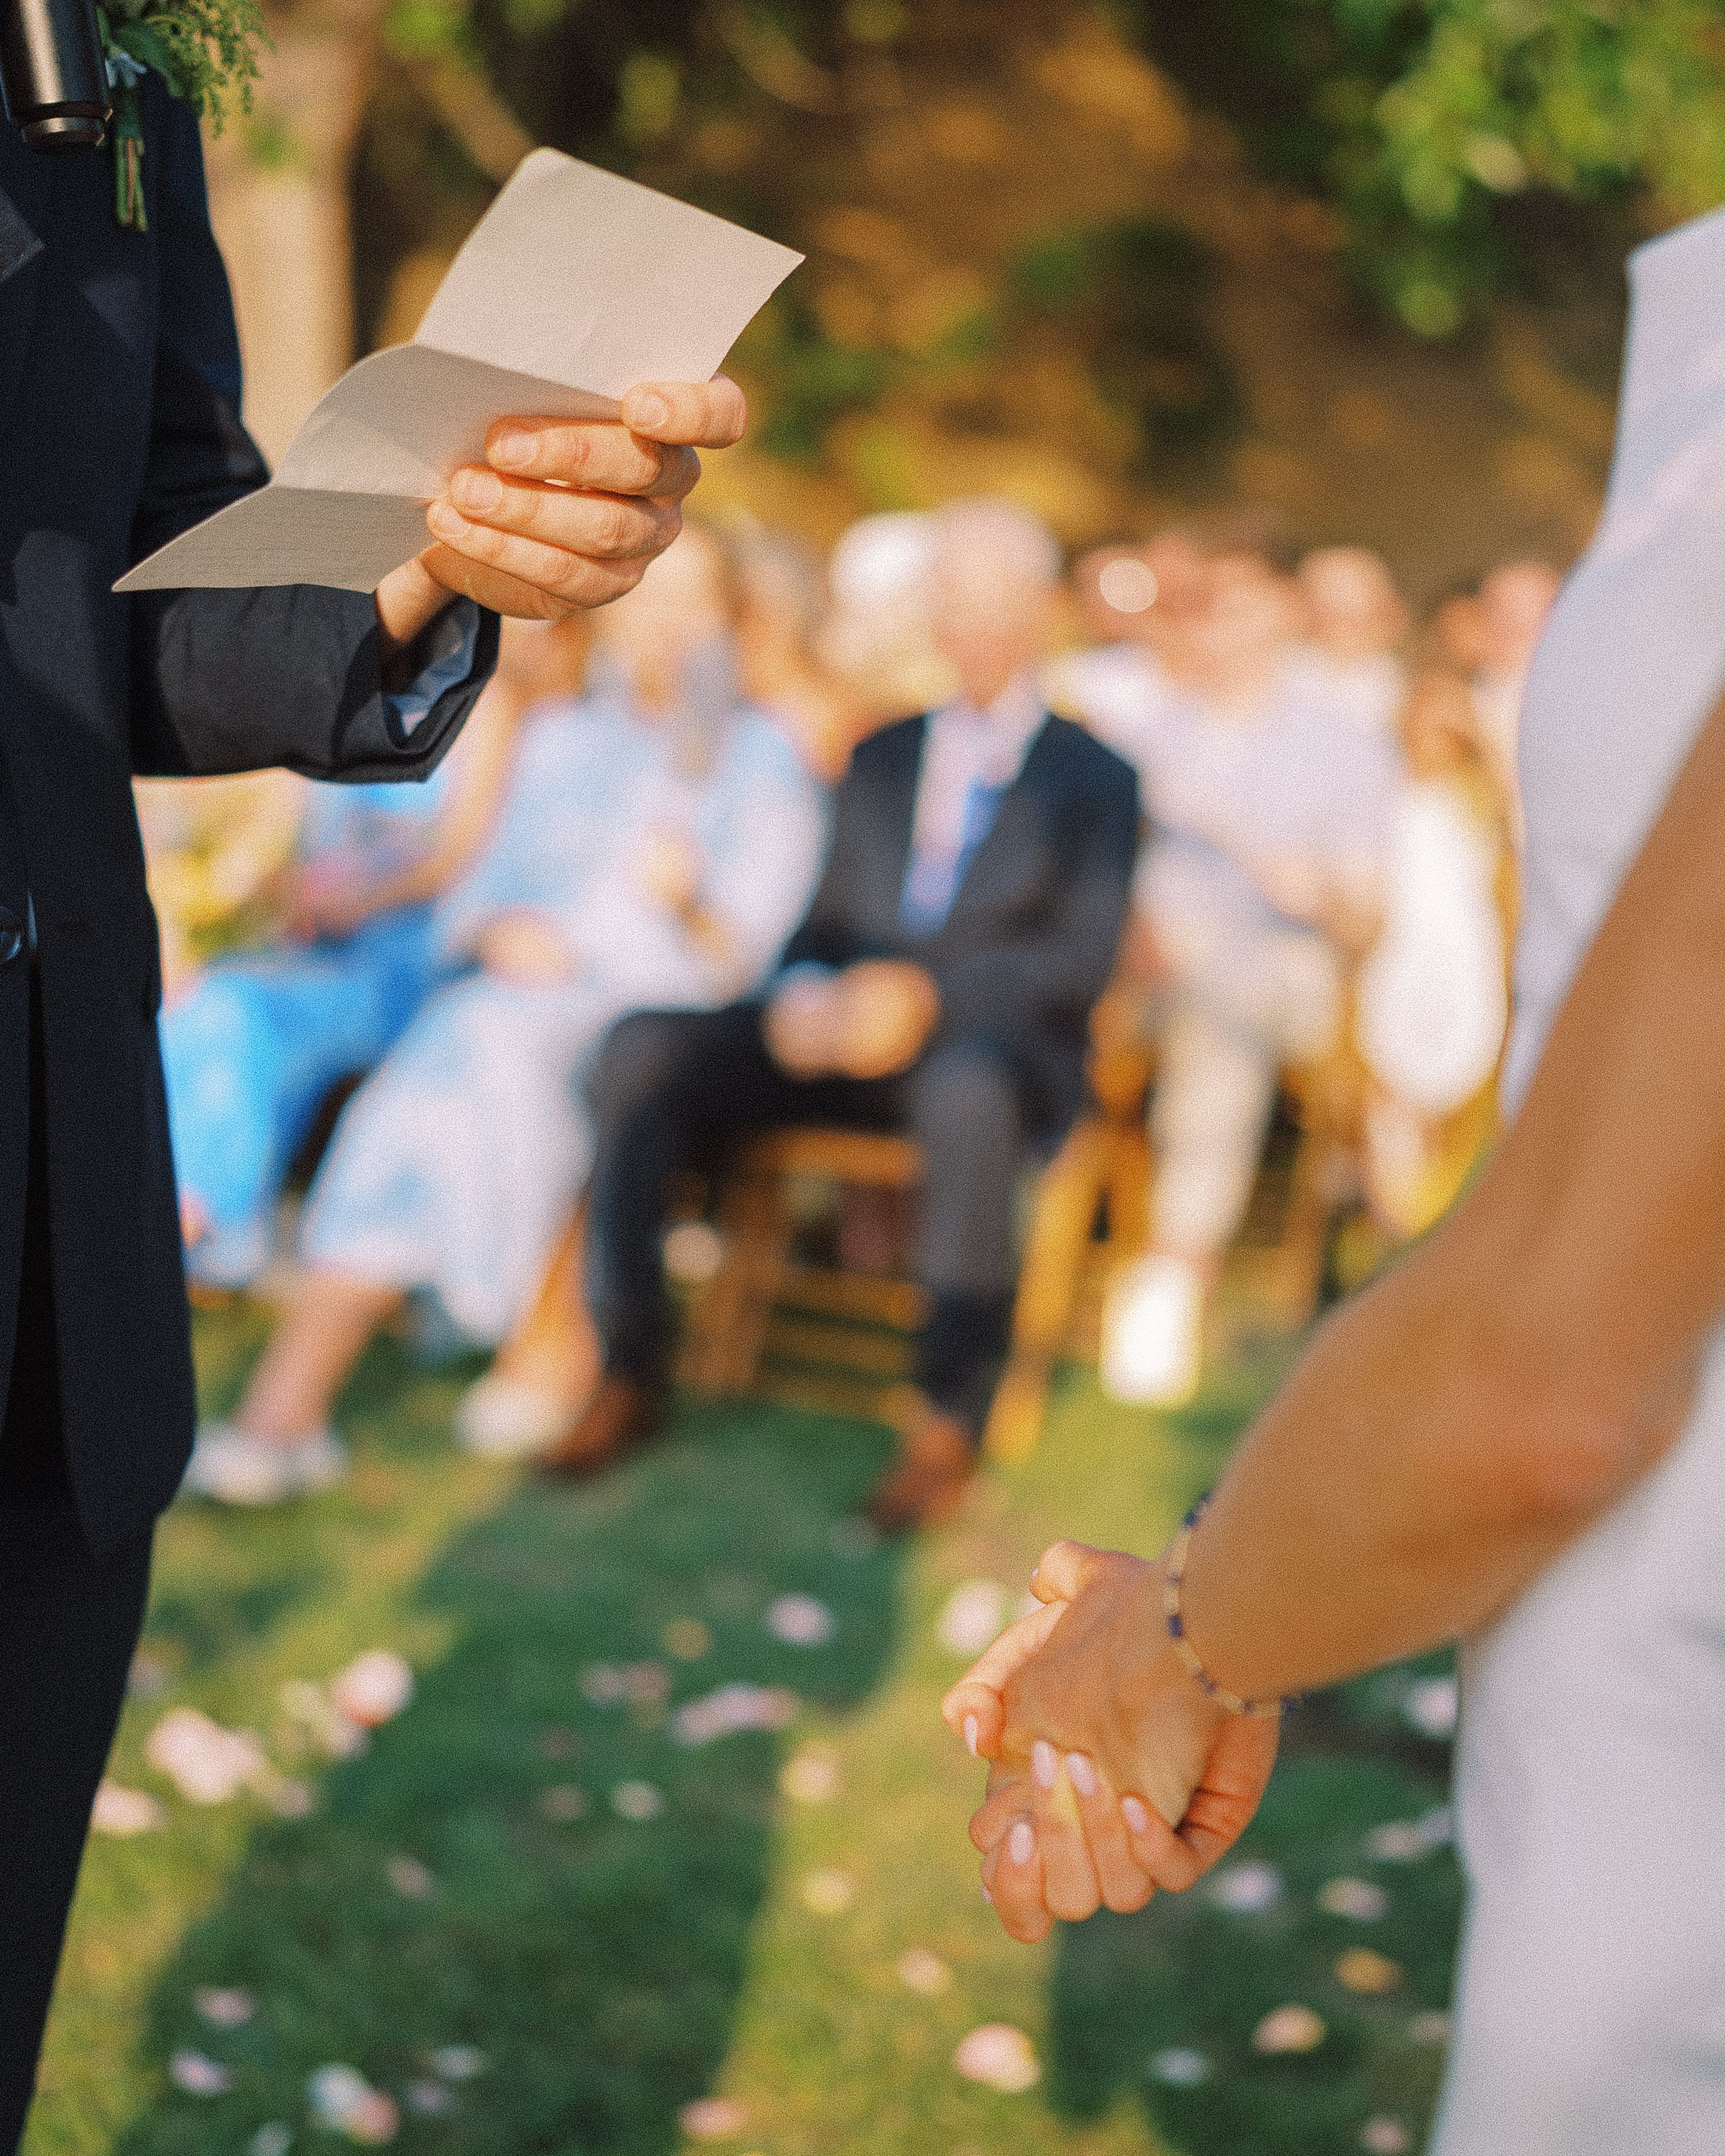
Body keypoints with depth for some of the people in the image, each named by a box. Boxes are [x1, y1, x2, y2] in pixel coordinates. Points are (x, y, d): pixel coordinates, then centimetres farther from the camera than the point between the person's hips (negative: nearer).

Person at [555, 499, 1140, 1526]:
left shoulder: (1093, 776, 10)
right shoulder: (882, 757, 24)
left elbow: (1083, 958, -4)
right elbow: (827, 918, 19)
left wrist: (928, 993, -20)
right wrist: (803, 992, -7)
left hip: (1000, 1046, -4)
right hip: (849, 1028, 5)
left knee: (967, 1085, -43)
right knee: (641, 1047, -21)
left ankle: (951, 1421, -33)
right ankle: (631, 1374, -18)